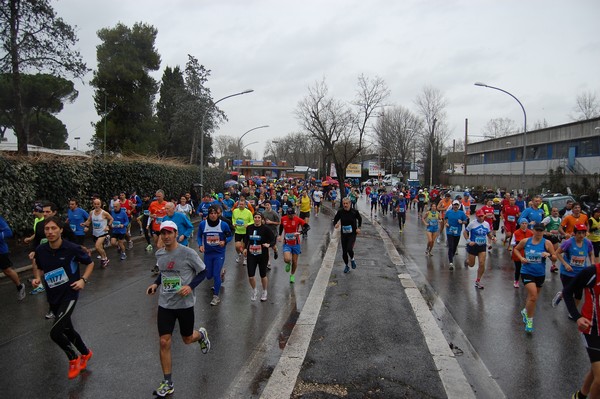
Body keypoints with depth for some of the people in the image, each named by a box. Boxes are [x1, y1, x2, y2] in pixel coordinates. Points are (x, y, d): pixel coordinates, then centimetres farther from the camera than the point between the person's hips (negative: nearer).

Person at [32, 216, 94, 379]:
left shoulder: (72, 249, -16)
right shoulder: (40, 250, -4)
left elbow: (90, 263, -1)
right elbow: (39, 268, 16)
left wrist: (83, 280, -14)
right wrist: (37, 278, -5)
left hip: (69, 295, -5)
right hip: (53, 297, 6)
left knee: (55, 332, -16)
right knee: (67, 330, 19)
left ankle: (73, 358, 12)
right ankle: (85, 353, 45)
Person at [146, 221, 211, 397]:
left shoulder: (188, 253, -16)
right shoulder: (159, 254, 0)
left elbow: (203, 272, -7)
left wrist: (190, 286, -21)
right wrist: (155, 284, 1)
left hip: (184, 303, -3)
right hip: (165, 304, 4)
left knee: (187, 339, 13)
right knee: (164, 342, 0)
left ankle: (202, 334, 51)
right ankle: (167, 383, 15)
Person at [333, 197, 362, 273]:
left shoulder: (354, 212, -10)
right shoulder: (340, 212, -8)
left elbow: (359, 219, 9)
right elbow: (335, 220, 2)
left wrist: (358, 228, -3)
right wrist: (335, 224, -20)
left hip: (352, 233, -2)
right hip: (343, 234, 2)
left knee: (349, 249, -19)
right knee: (344, 251, 6)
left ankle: (352, 259, 15)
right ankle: (346, 266, 30)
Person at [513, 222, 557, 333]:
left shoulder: (547, 243, -8)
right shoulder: (525, 241, -6)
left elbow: (555, 258, -4)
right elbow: (516, 249, 12)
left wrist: (549, 254, -26)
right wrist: (521, 258, -5)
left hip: (540, 274, 2)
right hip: (527, 273, -2)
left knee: (532, 296, 19)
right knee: (533, 296, -17)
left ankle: (526, 311, 49)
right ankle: (529, 320, -1)